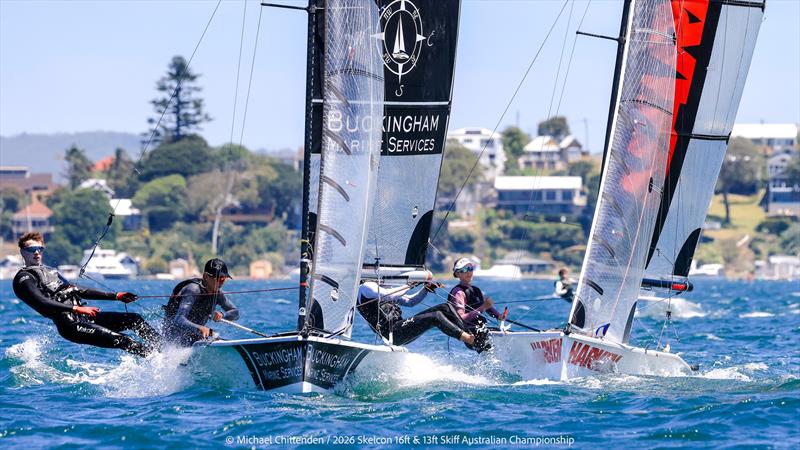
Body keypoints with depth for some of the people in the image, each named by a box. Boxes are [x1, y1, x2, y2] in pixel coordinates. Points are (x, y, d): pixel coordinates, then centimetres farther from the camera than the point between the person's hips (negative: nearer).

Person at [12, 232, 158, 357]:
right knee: (123, 340, -22)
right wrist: (76, 308, -26)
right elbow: (42, 304, -17)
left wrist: (115, 296, 23)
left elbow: (78, 291, 28)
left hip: (84, 317, 9)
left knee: (134, 319, 0)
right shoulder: (24, 278, -1)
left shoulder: (49, 271, 27)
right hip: (69, 325, -9)